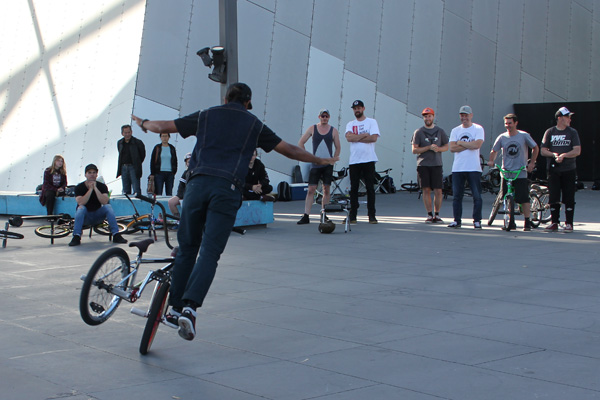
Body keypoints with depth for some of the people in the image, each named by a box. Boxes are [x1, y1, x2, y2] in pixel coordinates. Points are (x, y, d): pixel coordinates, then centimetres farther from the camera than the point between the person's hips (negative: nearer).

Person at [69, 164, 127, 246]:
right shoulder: (79, 187, -7)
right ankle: (76, 237, -36)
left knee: (108, 207, -24)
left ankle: (116, 235, -27)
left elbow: (105, 202, -22)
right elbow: (81, 202, -25)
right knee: (81, 208, -32)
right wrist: (90, 189, -26)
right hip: (85, 217, -1)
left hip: (97, 216, 2)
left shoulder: (102, 186, -4)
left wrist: (95, 188, -26)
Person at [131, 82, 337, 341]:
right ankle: (190, 307, -24)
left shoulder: (206, 115, 18)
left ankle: (176, 308, 18)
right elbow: (288, 150, 21)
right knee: (209, 253, -6)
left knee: (187, 248, 14)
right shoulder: (254, 125, 16)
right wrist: (319, 160, 35)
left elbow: (163, 127, 25)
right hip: (228, 189, -2)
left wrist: (142, 123, 46)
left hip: (198, 184, 2)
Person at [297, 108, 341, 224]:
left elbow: (338, 148, 11)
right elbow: (300, 143, 8)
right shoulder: (312, 129, 5)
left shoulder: (333, 131, 5)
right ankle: (305, 216, -8)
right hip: (315, 164, -1)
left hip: (328, 165, 1)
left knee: (327, 190, 2)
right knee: (311, 190, -6)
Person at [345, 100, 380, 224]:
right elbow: (349, 137, -6)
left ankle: (371, 216, 2)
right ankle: (353, 216, 7)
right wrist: (364, 135, -8)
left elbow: (374, 138, -10)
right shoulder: (350, 124, 13)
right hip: (354, 161, 2)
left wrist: (356, 138, -7)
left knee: (370, 188, -2)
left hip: (368, 160, -2)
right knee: (354, 188, 2)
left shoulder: (372, 122, 6)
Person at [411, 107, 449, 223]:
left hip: (436, 165, 1)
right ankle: (429, 215, 5)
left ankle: (436, 215, 9)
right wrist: (429, 147, -13)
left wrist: (438, 148, -6)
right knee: (426, 190, -3)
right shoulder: (418, 132, 4)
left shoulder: (440, 131, 11)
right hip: (423, 165, -1)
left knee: (438, 191, -3)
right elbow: (414, 150, -2)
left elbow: (446, 146, 15)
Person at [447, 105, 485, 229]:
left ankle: (477, 220, 5)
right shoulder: (455, 130, 13)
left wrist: (460, 142, -5)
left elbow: (477, 144, -14)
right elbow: (452, 148, -1)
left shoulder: (478, 129, 3)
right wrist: (469, 145, -8)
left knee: (477, 196, -2)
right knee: (456, 196, 4)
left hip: (474, 168, -3)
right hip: (457, 168, 3)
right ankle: (457, 220, 12)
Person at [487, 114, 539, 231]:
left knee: (524, 198, -6)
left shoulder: (524, 136, -1)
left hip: (521, 173, -3)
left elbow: (536, 148, 9)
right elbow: (494, 151, 13)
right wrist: (491, 161, -5)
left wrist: (531, 163, 1)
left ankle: (527, 222, 3)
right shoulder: (502, 137, 5)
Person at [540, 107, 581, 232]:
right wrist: (554, 154, -14)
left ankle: (569, 223, 6)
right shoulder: (549, 132, 6)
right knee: (554, 197, 3)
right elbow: (543, 151, 4)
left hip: (569, 170, -1)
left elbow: (577, 151, -5)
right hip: (553, 170, 1)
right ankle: (554, 222, 12)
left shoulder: (572, 132, 3)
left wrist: (563, 155, -18)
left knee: (569, 198, -1)